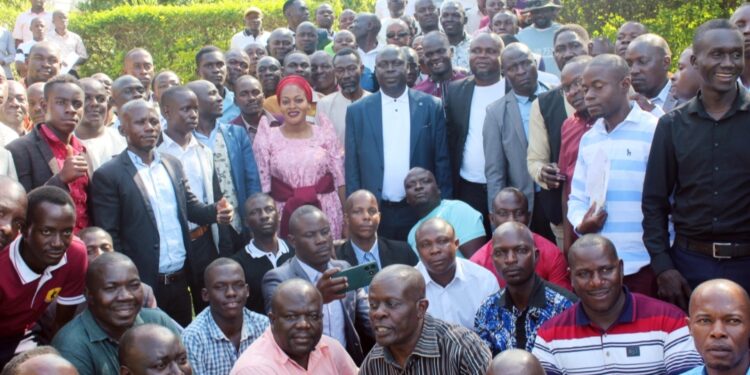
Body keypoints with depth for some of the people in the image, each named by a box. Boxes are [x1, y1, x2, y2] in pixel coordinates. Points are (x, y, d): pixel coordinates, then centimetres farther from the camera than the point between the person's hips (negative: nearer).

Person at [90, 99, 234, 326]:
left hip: (180, 281, 5)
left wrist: (215, 212, -8)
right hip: (141, 285, -5)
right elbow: (108, 236, -10)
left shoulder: (173, 165, 10)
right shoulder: (108, 175, -9)